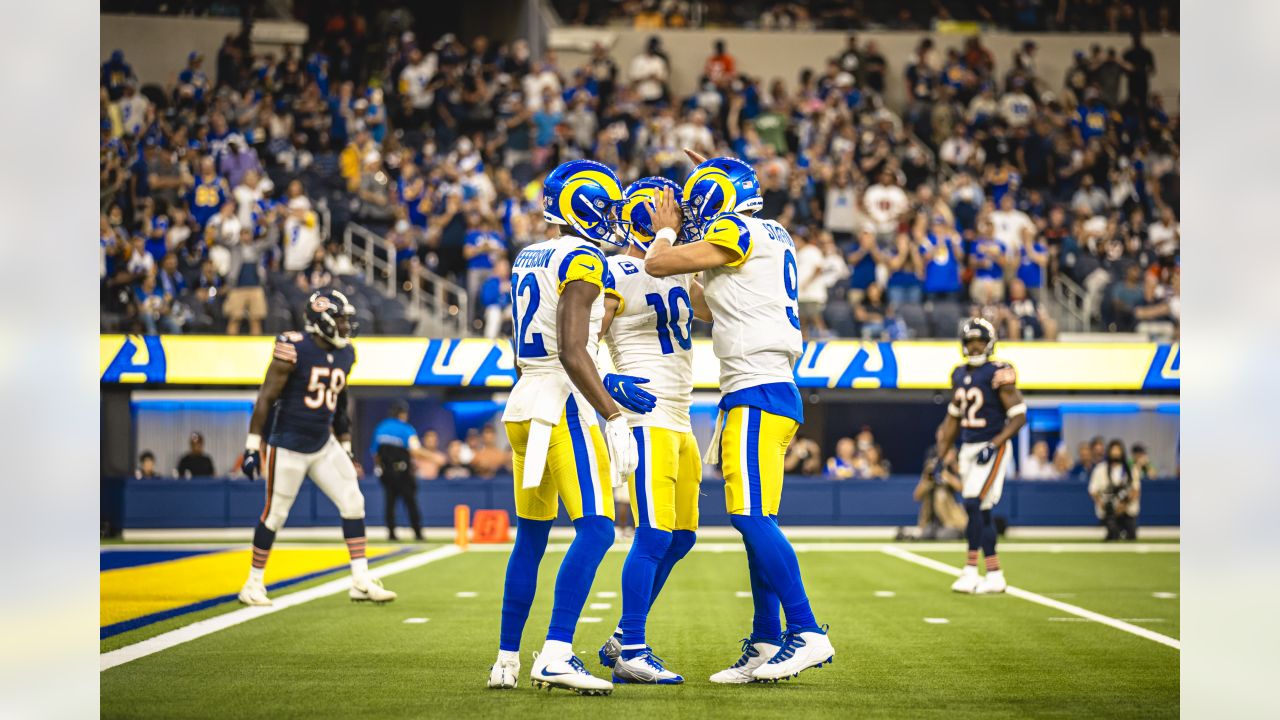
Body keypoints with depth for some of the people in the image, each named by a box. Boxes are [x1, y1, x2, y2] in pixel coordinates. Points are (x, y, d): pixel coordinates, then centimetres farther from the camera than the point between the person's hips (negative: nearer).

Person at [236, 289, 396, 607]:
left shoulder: (345, 354, 6)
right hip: (288, 447, -7)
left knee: (353, 502, -1)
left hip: (324, 447, 7)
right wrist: (252, 446, -15)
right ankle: (253, 583, 17)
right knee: (275, 515, 1)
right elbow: (266, 398, -14)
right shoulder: (294, 349, -17)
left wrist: (346, 450, 19)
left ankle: (361, 581, 2)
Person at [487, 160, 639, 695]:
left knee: (530, 538, 15)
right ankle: (555, 656, -22)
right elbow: (573, 353, -19)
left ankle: (506, 660, 18)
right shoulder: (582, 262, -11)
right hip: (562, 404, -9)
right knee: (595, 530, -12)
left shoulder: (527, 260, 16)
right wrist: (614, 417, -19)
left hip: (523, 401, 9)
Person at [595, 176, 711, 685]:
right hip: (646, 416, -9)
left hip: (678, 421, 9)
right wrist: (609, 382, -27)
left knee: (680, 537, 11)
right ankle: (631, 653, -9)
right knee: (655, 533, -13)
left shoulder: (677, 273, 18)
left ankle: (622, 640, 19)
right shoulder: (614, 275, -7)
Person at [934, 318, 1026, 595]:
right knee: (982, 512, 8)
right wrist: (941, 457, 15)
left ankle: (970, 571, -10)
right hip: (968, 448, 7)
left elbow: (1018, 416, -12)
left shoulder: (998, 374, -11)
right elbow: (953, 419, 19)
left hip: (992, 448, -7)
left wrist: (993, 445, -20)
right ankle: (994, 575, 13)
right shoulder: (959, 375, 10)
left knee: (973, 504, -15)